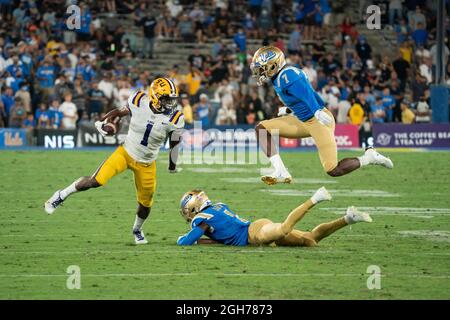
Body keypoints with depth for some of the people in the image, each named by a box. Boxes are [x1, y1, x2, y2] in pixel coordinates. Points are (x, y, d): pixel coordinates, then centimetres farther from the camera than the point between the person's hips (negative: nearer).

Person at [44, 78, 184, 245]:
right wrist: (102, 122, 8)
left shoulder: (174, 119, -18)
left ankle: (137, 230, 40)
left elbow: (174, 143, -3)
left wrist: (173, 166, 9)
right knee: (96, 181, -15)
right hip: (126, 152, -1)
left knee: (145, 203, 9)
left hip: (146, 164, 1)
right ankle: (62, 195, 7)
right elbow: (120, 112, 3)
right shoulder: (139, 101, -18)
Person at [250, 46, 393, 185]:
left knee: (333, 171, -13)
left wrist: (317, 111, -45)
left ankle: (369, 157, 10)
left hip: (317, 120, -10)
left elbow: (306, 92, -32)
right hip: (303, 122, 10)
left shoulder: (286, 75, -19)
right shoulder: (278, 78, 11)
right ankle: (281, 173, -4)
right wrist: (289, 110, 39)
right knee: (262, 128, 2)